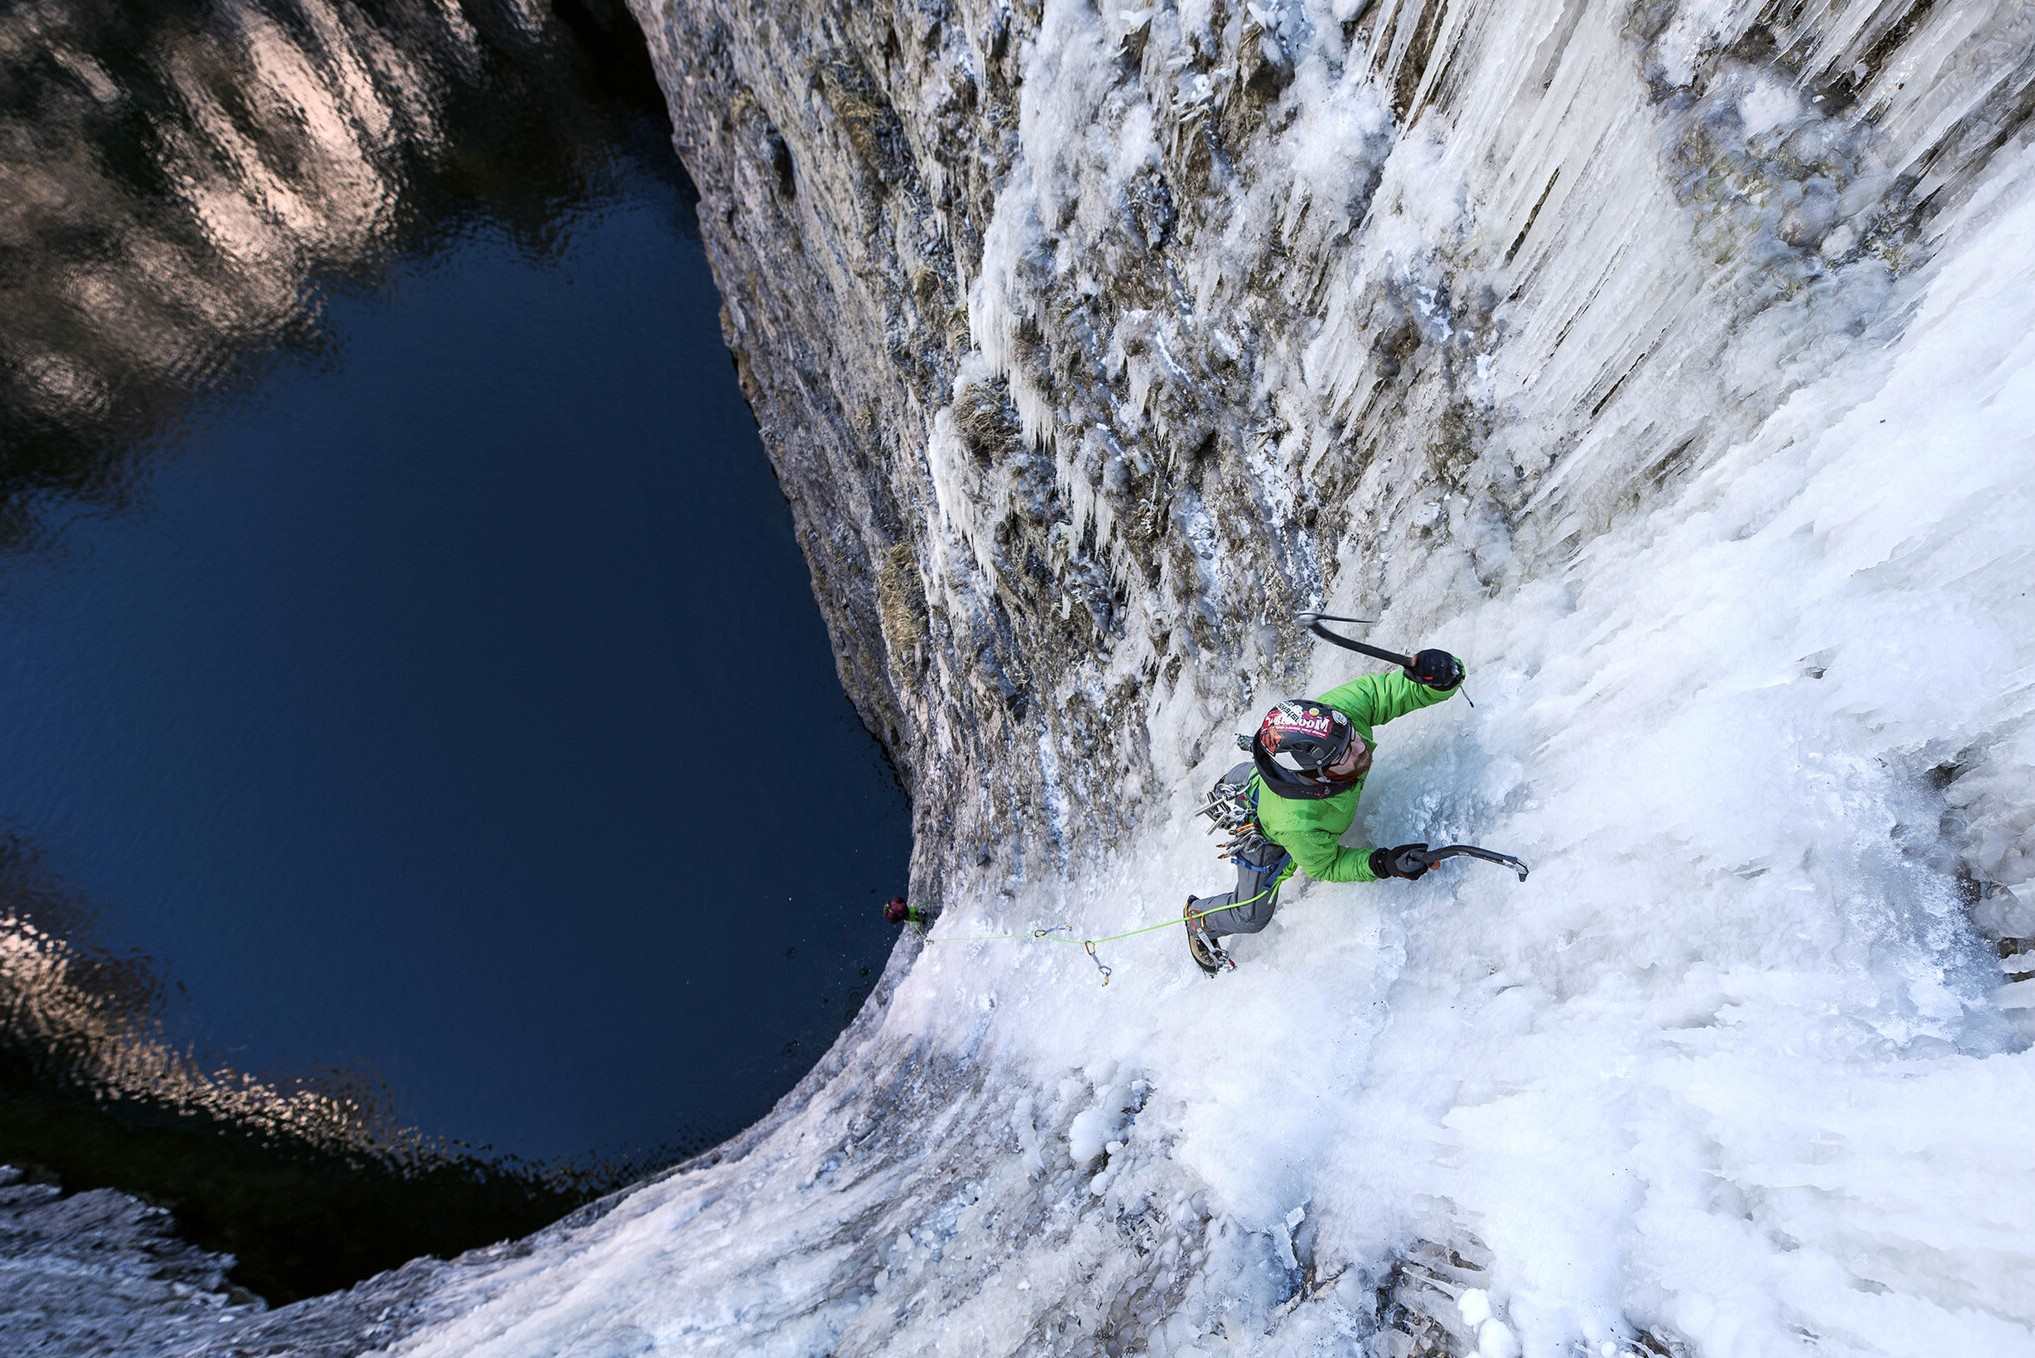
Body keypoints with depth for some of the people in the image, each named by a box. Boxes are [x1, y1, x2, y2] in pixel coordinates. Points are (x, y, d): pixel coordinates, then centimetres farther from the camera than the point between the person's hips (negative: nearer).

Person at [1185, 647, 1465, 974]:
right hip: (1264, 833, -4)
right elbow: (1325, 866, -26)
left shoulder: (1342, 706, -44)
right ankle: (1199, 917, 49)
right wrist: (1383, 865, -38)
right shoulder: (1298, 824, -48)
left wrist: (1438, 679, -50)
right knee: (1252, 915, 19)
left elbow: (1388, 688, -30)